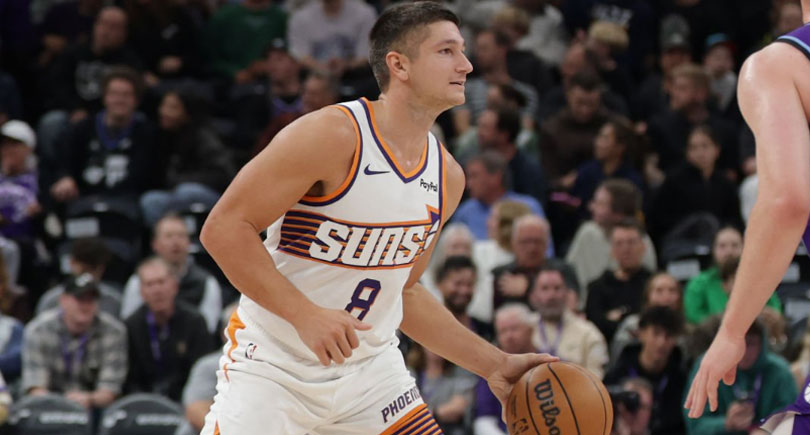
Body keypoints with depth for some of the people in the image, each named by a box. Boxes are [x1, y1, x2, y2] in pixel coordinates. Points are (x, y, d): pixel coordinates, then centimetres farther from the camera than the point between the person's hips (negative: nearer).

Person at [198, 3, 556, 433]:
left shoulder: (447, 176, 4)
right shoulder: (331, 135, -18)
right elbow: (222, 228, -20)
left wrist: (494, 365, 10)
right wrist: (305, 314, -28)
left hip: (370, 367, 6)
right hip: (272, 365, -6)